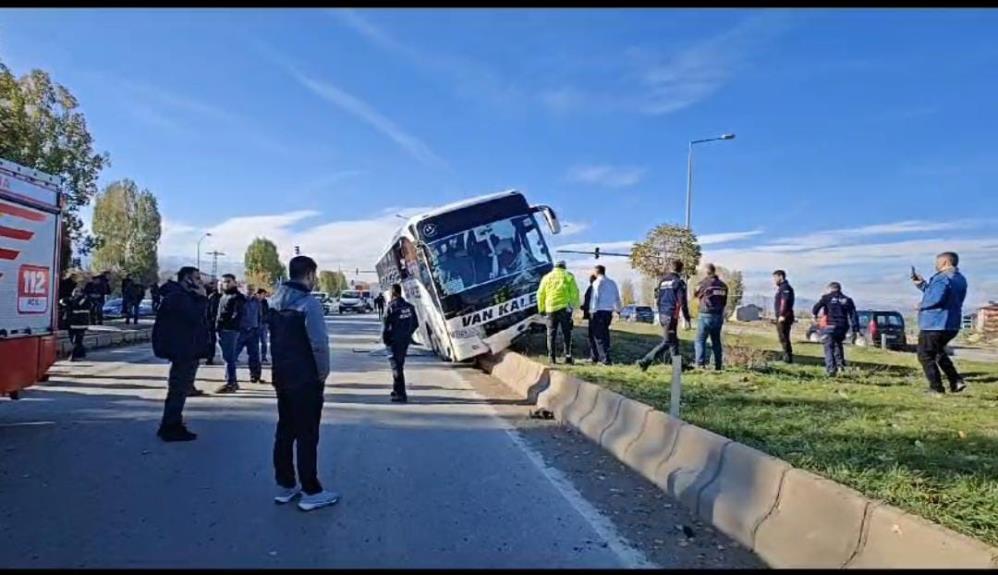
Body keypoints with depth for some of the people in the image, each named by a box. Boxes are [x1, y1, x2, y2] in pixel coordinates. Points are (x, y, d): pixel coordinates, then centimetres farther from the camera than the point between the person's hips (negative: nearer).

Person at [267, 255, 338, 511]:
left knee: (285, 431, 16)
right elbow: (319, 343, -24)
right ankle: (311, 492, 7)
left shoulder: (275, 301, 7)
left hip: (281, 376, 8)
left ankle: (285, 486, 25)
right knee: (307, 435, -1)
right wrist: (323, 372, -11)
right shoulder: (309, 303, -19)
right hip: (306, 378, -8)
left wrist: (281, 365, 12)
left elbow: (273, 337, 10)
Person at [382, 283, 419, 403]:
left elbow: (386, 326, -15)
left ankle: (401, 394, -5)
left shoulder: (392, 307, -16)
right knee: (399, 365, 20)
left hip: (394, 341, -6)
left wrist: (385, 339, 0)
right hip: (406, 340, 6)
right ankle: (397, 390, 32)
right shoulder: (409, 307, 4)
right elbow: (415, 324, 9)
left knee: (397, 366, -2)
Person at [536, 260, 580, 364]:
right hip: (565, 308, -1)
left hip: (551, 308, 2)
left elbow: (540, 294, 9)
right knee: (566, 333, 4)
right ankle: (568, 357, 0)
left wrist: (541, 309, 16)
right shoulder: (568, 276, 6)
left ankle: (551, 357, 4)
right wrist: (575, 305, 4)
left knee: (551, 333, 7)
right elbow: (574, 292, -2)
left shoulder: (547, 277, 11)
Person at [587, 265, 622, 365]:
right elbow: (617, 298, 15)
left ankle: (605, 359, -8)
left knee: (598, 336, -2)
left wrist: (592, 311, -11)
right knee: (605, 335, 14)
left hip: (598, 312, -7)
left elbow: (595, 298, -13)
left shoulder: (597, 282, -8)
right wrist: (618, 309, 25)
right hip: (609, 311, 7)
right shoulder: (612, 283, 12)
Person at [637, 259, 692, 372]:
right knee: (667, 342, -4)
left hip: (662, 315, 8)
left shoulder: (663, 281, 12)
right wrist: (687, 319, -10)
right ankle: (645, 361, -11)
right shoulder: (679, 282, -8)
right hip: (671, 316, -8)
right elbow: (683, 302, -13)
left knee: (673, 341, 16)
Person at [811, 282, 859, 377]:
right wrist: (855, 330, 6)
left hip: (829, 326, -4)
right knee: (838, 345, 26)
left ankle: (831, 369, -13)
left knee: (829, 348, -2)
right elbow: (853, 316, 6)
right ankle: (840, 364, 18)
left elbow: (816, 308, -6)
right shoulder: (847, 300, 11)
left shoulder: (827, 298, 0)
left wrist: (814, 315, 17)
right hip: (842, 328, 4)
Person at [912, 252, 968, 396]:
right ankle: (956, 382, 19)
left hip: (934, 324, -10)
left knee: (925, 356, 3)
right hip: (952, 325, 10)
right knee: (938, 352, 28)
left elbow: (936, 298, -30)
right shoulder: (960, 279, 14)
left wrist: (922, 305, -12)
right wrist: (922, 284, 15)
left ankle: (936, 388, 3)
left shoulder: (943, 278, -17)